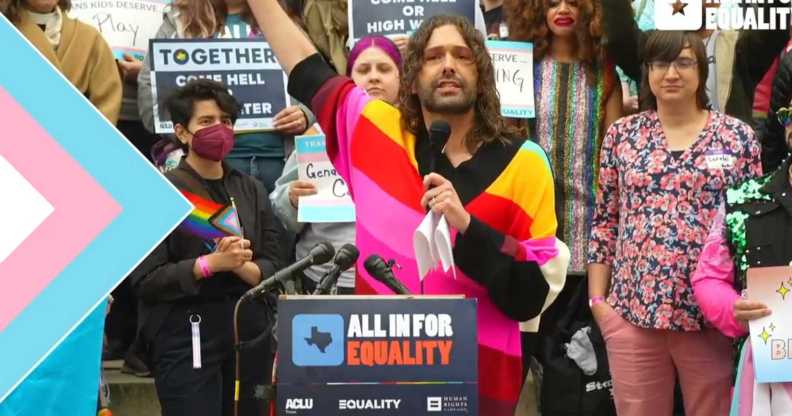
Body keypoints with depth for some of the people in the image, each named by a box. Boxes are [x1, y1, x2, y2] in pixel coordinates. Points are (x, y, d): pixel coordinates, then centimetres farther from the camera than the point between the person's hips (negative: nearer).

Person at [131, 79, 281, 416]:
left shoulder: (251, 190, 12)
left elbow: (272, 268, 8)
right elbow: (146, 280, -9)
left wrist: (242, 266, -12)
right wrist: (210, 264, -17)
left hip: (250, 332, 5)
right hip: (186, 337, -5)